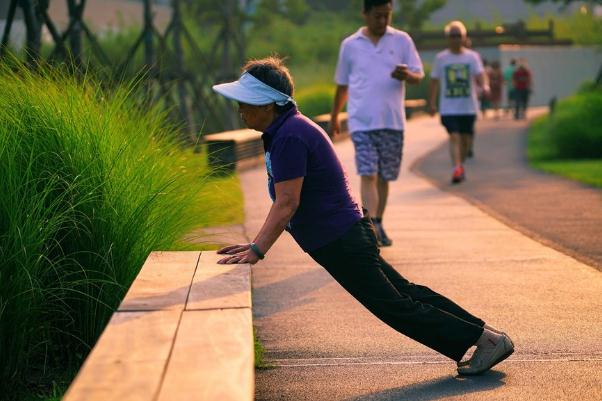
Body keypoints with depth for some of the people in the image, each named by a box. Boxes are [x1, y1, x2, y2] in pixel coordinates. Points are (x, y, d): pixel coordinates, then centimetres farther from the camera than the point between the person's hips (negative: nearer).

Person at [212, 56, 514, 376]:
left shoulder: (289, 137, -20)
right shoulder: (286, 130, 12)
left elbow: (287, 204, -24)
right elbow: (284, 203, 17)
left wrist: (257, 252, -23)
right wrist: (255, 244, 14)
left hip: (340, 242, -10)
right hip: (346, 236, 10)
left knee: (398, 307, -3)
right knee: (405, 293, 13)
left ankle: (485, 339, 2)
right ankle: (485, 336, 18)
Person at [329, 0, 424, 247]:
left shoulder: (402, 41, 6)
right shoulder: (350, 45, 6)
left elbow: (418, 76, 4)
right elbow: (342, 85, 17)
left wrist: (406, 75, -19)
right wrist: (334, 116, 22)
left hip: (392, 121, 2)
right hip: (362, 121, -1)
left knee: (384, 177, 10)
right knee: (368, 174, -13)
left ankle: (378, 225, 24)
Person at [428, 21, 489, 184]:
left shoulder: (472, 56, 4)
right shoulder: (441, 58, 4)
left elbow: (479, 74, -10)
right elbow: (434, 81, 10)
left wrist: (485, 86, -31)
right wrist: (431, 103, 11)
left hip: (468, 106, 1)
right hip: (448, 107, -1)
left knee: (466, 139, 8)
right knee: (454, 136, -16)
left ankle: (460, 166, 31)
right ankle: (457, 169, -23)